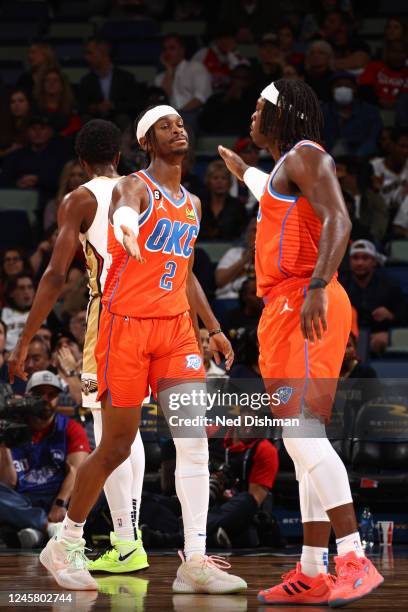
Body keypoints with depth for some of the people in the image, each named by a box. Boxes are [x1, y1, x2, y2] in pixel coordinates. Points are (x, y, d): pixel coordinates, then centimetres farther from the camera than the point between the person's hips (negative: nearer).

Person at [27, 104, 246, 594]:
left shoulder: (192, 204, 17)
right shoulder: (134, 186, -6)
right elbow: (124, 205, -33)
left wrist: (213, 328, 19)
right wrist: (124, 222, -58)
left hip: (176, 328, 6)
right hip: (126, 324, -6)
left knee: (194, 436, -10)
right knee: (116, 446, -1)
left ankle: (195, 562, -12)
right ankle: (65, 544, 17)